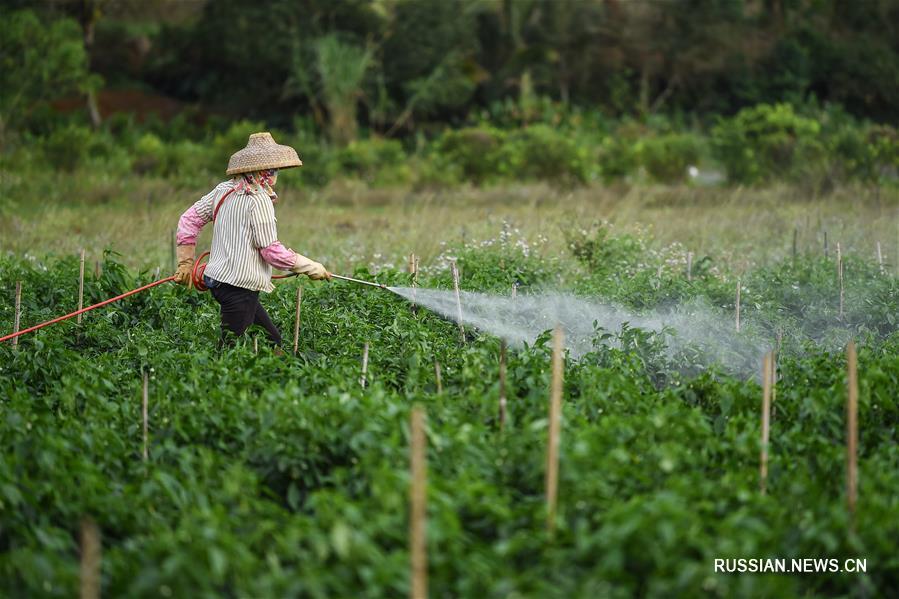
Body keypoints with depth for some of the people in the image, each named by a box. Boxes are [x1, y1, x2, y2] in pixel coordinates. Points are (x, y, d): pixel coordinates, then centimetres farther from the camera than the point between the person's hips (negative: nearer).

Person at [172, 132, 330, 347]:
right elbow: (271, 250, -14)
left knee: (272, 340, 15)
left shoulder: (223, 190, 10)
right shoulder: (259, 200, -14)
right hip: (239, 285, -9)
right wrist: (310, 267, -4)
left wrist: (185, 263, 22)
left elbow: (188, 220, 15)